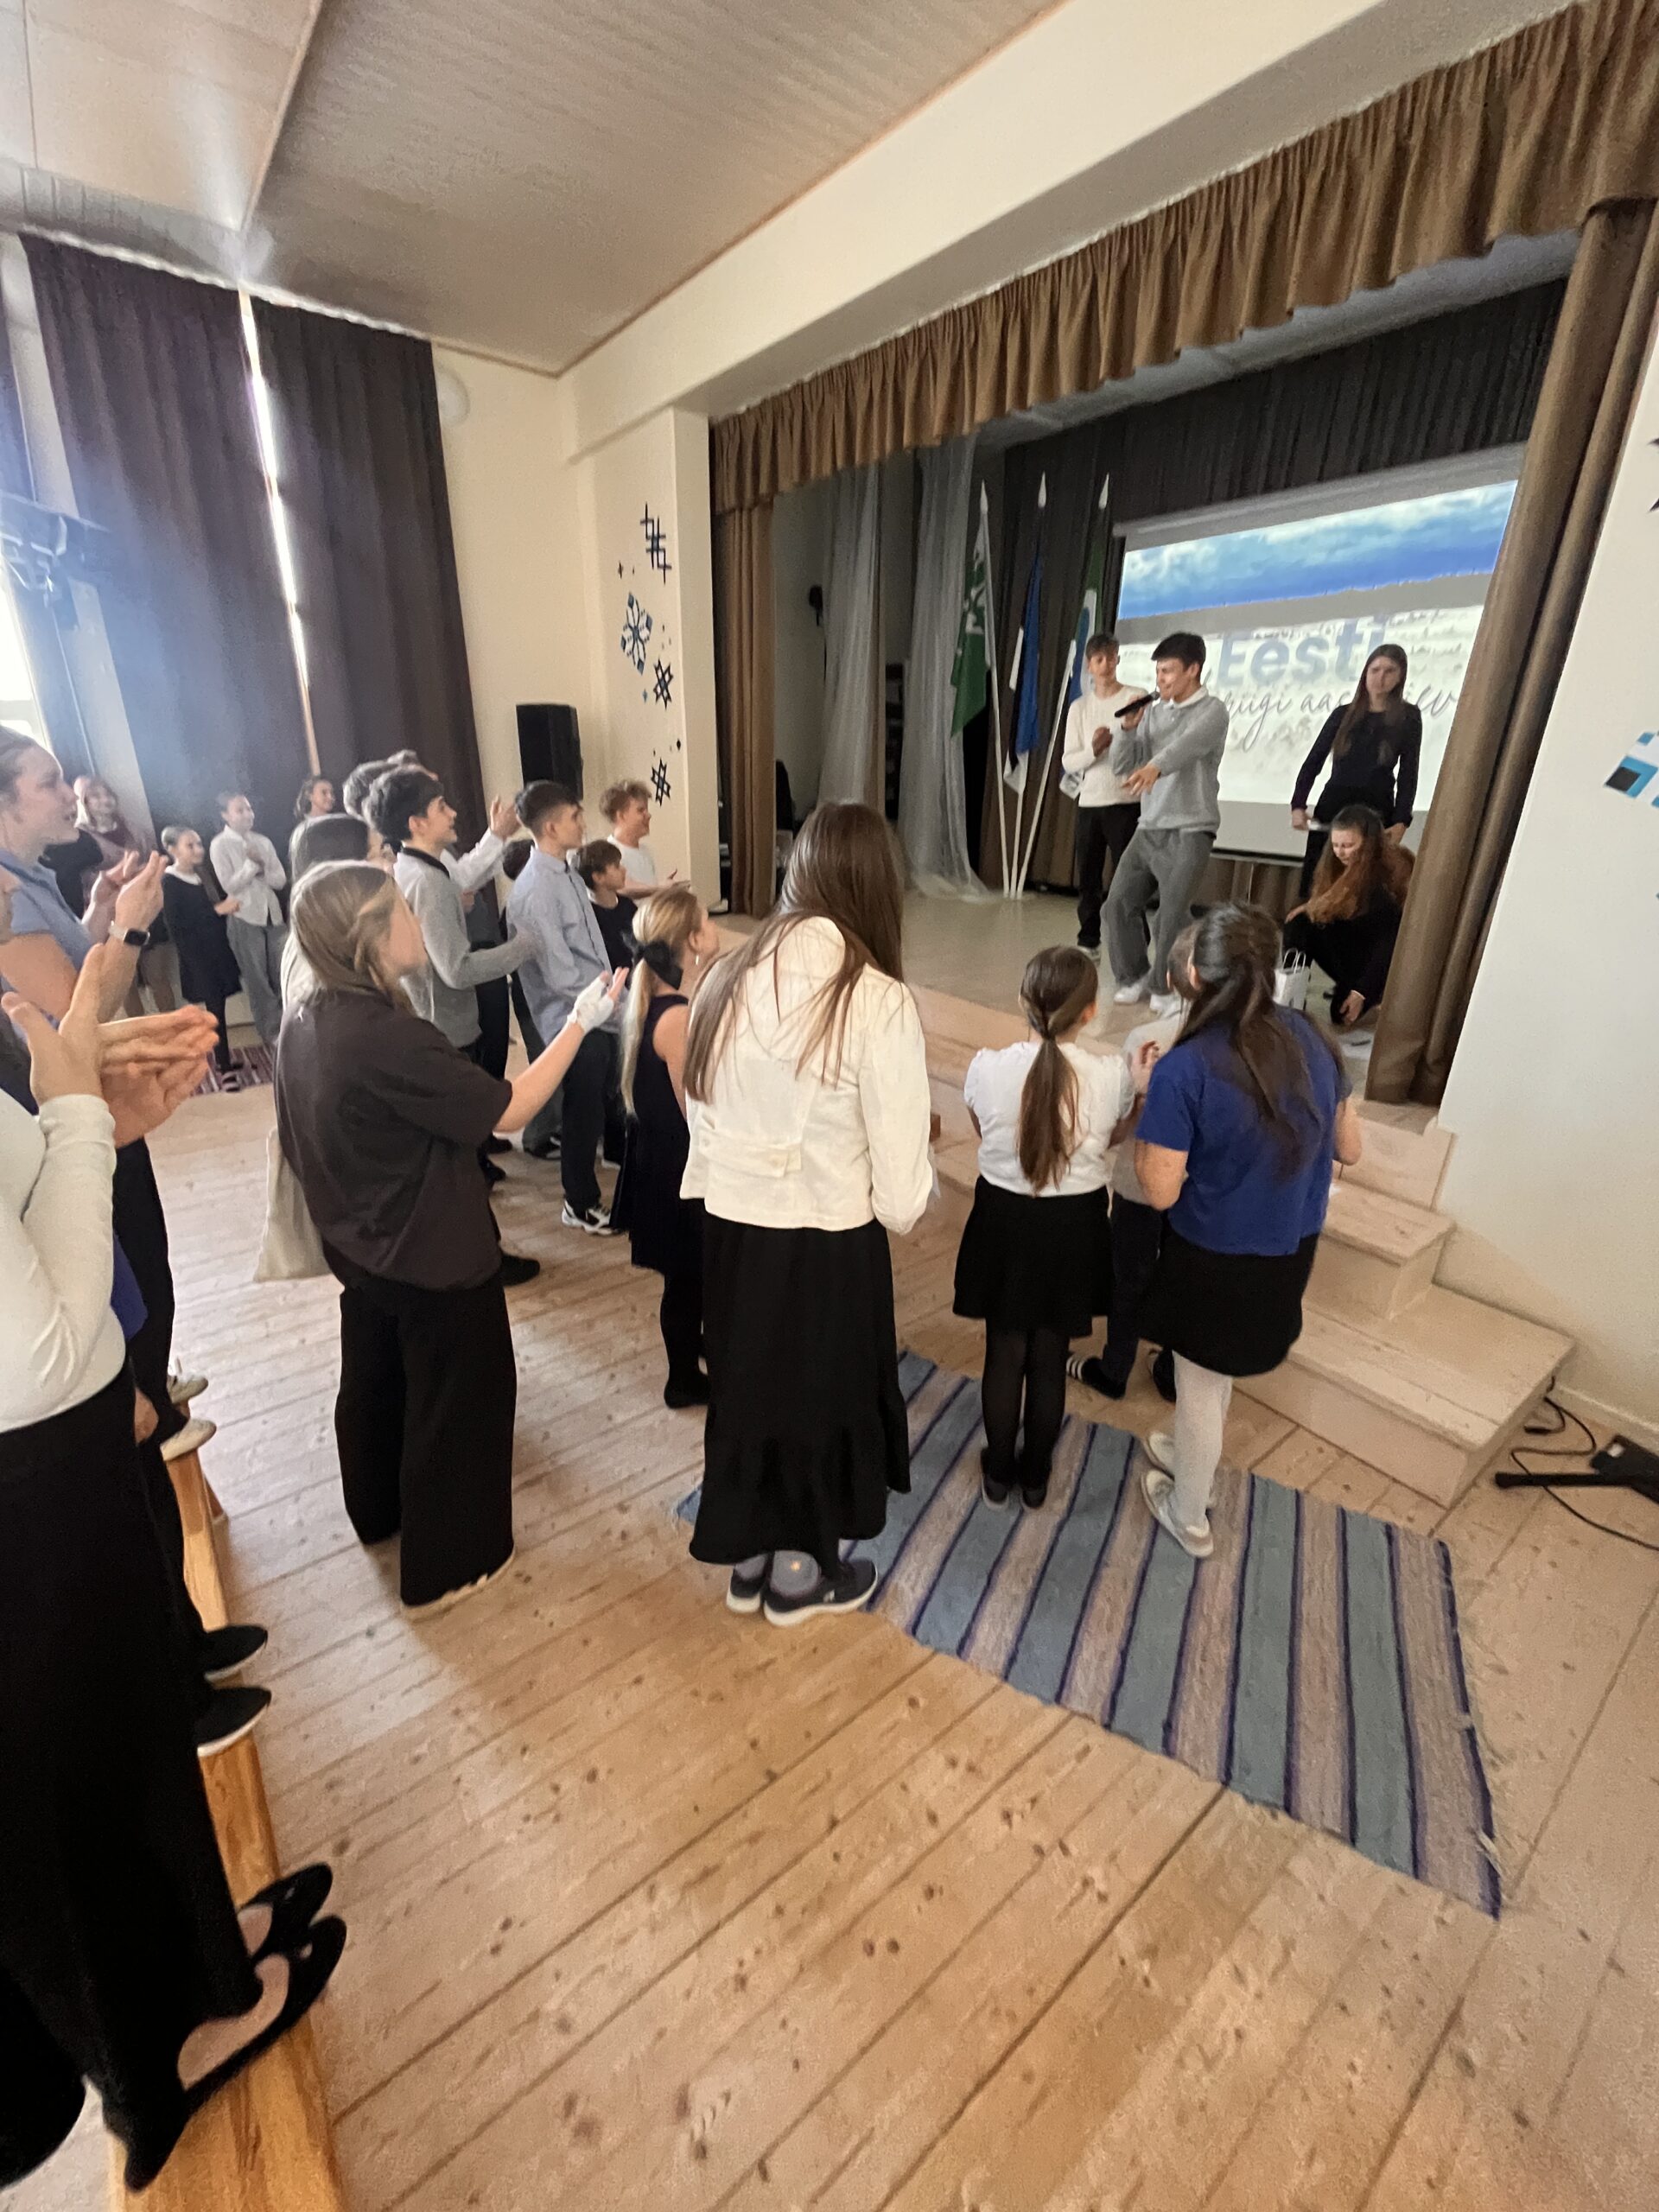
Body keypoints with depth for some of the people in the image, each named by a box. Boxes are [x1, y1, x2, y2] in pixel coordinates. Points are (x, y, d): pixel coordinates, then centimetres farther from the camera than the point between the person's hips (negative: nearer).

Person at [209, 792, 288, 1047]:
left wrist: (262, 866, -17)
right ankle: (271, 1029, 13)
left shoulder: (263, 842, 6)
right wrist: (252, 864, -18)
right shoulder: (219, 845, -5)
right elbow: (229, 885, -12)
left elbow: (280, 880, 1)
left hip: (273, 914, 4)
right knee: (257, 978, 5)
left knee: (280, 974, 10)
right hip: (244, 918, -4)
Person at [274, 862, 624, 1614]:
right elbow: (507, 1110, -25)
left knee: (375, 1381, 27)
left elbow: (299, 1143, 9)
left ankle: (379, 1512, 52)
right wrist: (580, 1023, -19)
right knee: (456, 1401, 11)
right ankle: (445, 1566, 29)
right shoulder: (387, 1038, -31)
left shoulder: (304, 1020, -3)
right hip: (434, 1257, -9)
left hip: (363, 1248, 9)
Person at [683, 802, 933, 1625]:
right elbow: (900, 1181, -18)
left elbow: (701, 1114, 3)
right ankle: (798, 1576, 44)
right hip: (825, 1245, -5)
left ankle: (747, 1562, 47)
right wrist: (905, 1211, 4)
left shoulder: (729, 977, -5)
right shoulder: (877, 1000, -21)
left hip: (727, 1227, 5)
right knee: (815, 1397, 19)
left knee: (745, 1385, 24)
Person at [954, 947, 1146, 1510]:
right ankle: (1035, 1476, 39)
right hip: (1075, 1227, 1)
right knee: (1049, 1360, 19)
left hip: (1004, 1221, 0)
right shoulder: (1113, 1075, -17)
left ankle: (999, 1474, 38)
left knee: (1004, 1356, 19)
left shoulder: (986, 1068, -18)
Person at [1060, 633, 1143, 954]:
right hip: (1089, 803, 4)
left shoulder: (1136, 699, 0)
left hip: (1126, 803, -4)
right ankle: (1088, 942, 20)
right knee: (1088, 877, 8)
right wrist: (1094, 750, -14)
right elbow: (1069, 762, 3)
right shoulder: (1079, 707, 10)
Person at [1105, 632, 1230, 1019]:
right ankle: (1134, 975, 20)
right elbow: (1121, 767, 10)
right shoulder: (1154, 712, 13)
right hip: (1149, 827, 6)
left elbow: (1188, 744, -27)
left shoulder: (1212, 711, -5)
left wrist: (1155, 766, -46)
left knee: (1172, 913, -9)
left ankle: (1168, 986, 7)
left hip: (1190, 829, -6)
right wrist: (1128, 728, -6)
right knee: (1119, 902, 2)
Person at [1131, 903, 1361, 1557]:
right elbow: (1349, 1150, 4)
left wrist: (1147, 1112, -10)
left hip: (1216, 1257, -6)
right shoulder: (1313, 1039, -7)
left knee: (1199, 1383, 18)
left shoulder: (1184, 1069, -26)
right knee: (1215, 1371, 30)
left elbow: (1161, 1192, -22)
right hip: (1290, 1251, 6)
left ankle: (1189, 1518, 41)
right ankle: (1189, 1455, 55)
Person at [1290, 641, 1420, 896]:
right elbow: (1313, 762, 10)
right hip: (1332, 806, 2)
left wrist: (1401, 820, -9)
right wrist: (1298, 804, -6)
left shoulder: (1408, 717, 8)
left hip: (1376, 811, -2)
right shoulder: (1343, 714, 13)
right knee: (1315, 884, -4)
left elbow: (1408, 773, 3)